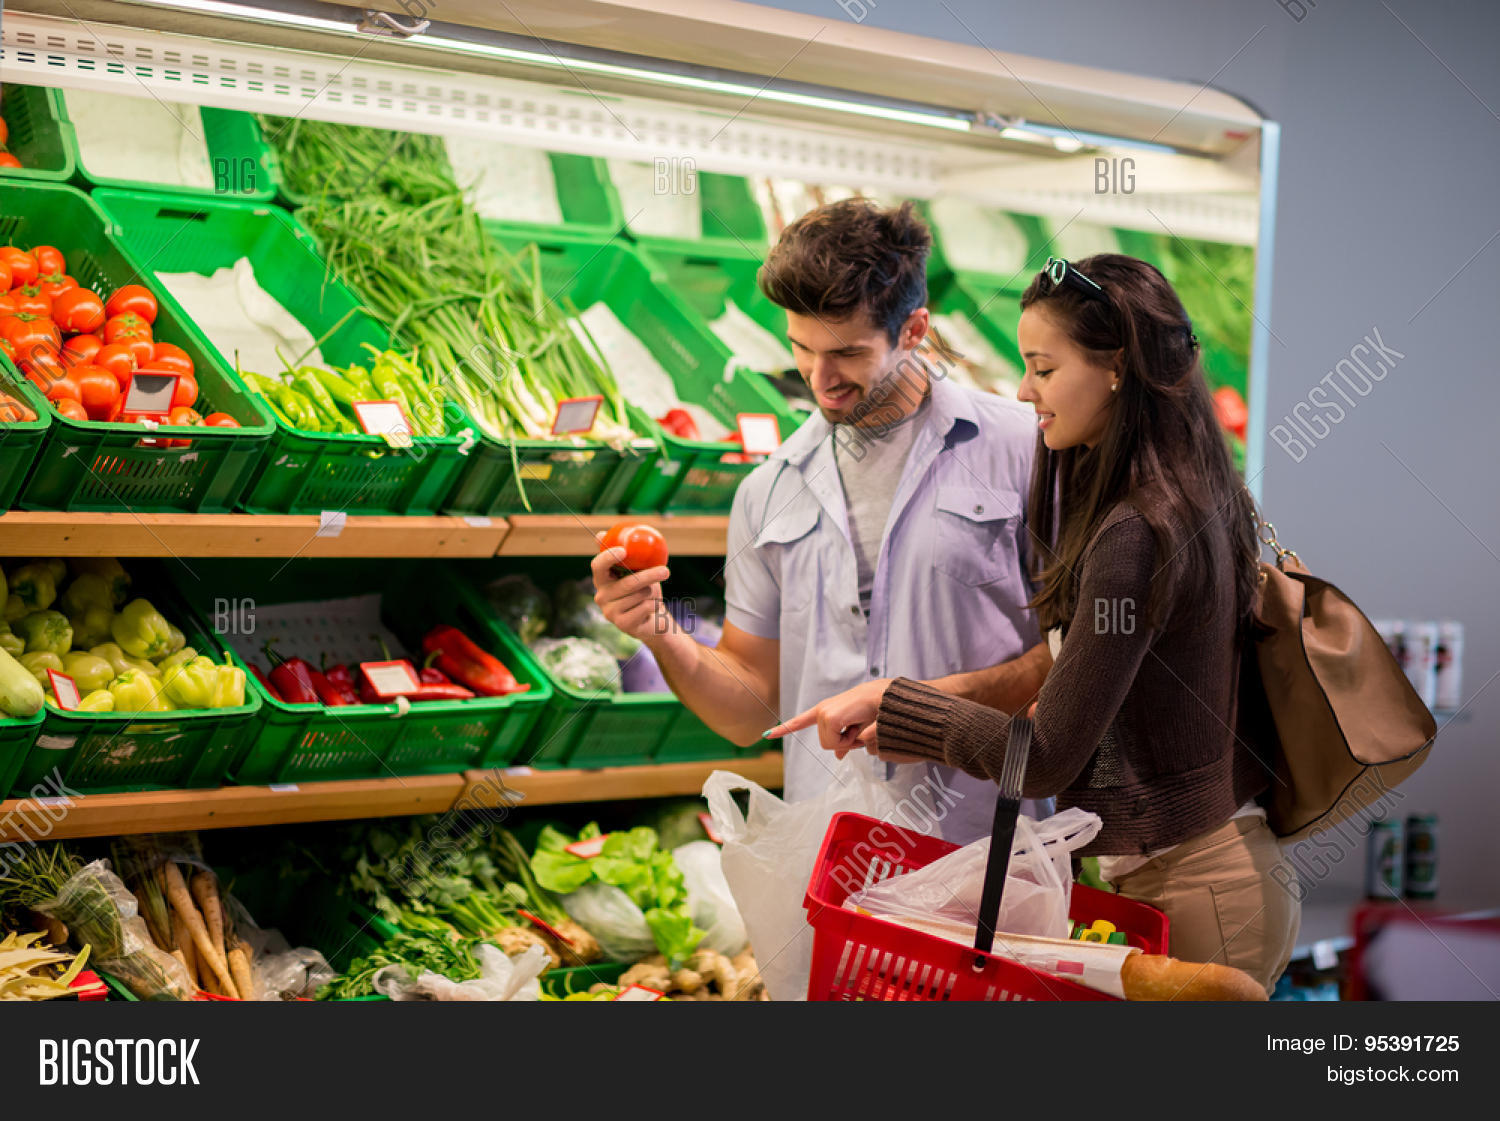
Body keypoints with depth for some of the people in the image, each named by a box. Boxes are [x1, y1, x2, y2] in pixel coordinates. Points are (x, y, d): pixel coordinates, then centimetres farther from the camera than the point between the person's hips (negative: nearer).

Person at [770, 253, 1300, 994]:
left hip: (1192, 892, -9)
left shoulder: (1137, 535, -21)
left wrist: (889, 704, -8)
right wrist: (928, 732, 9)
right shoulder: (1198, 498, 9)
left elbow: (1047, 760, -18)